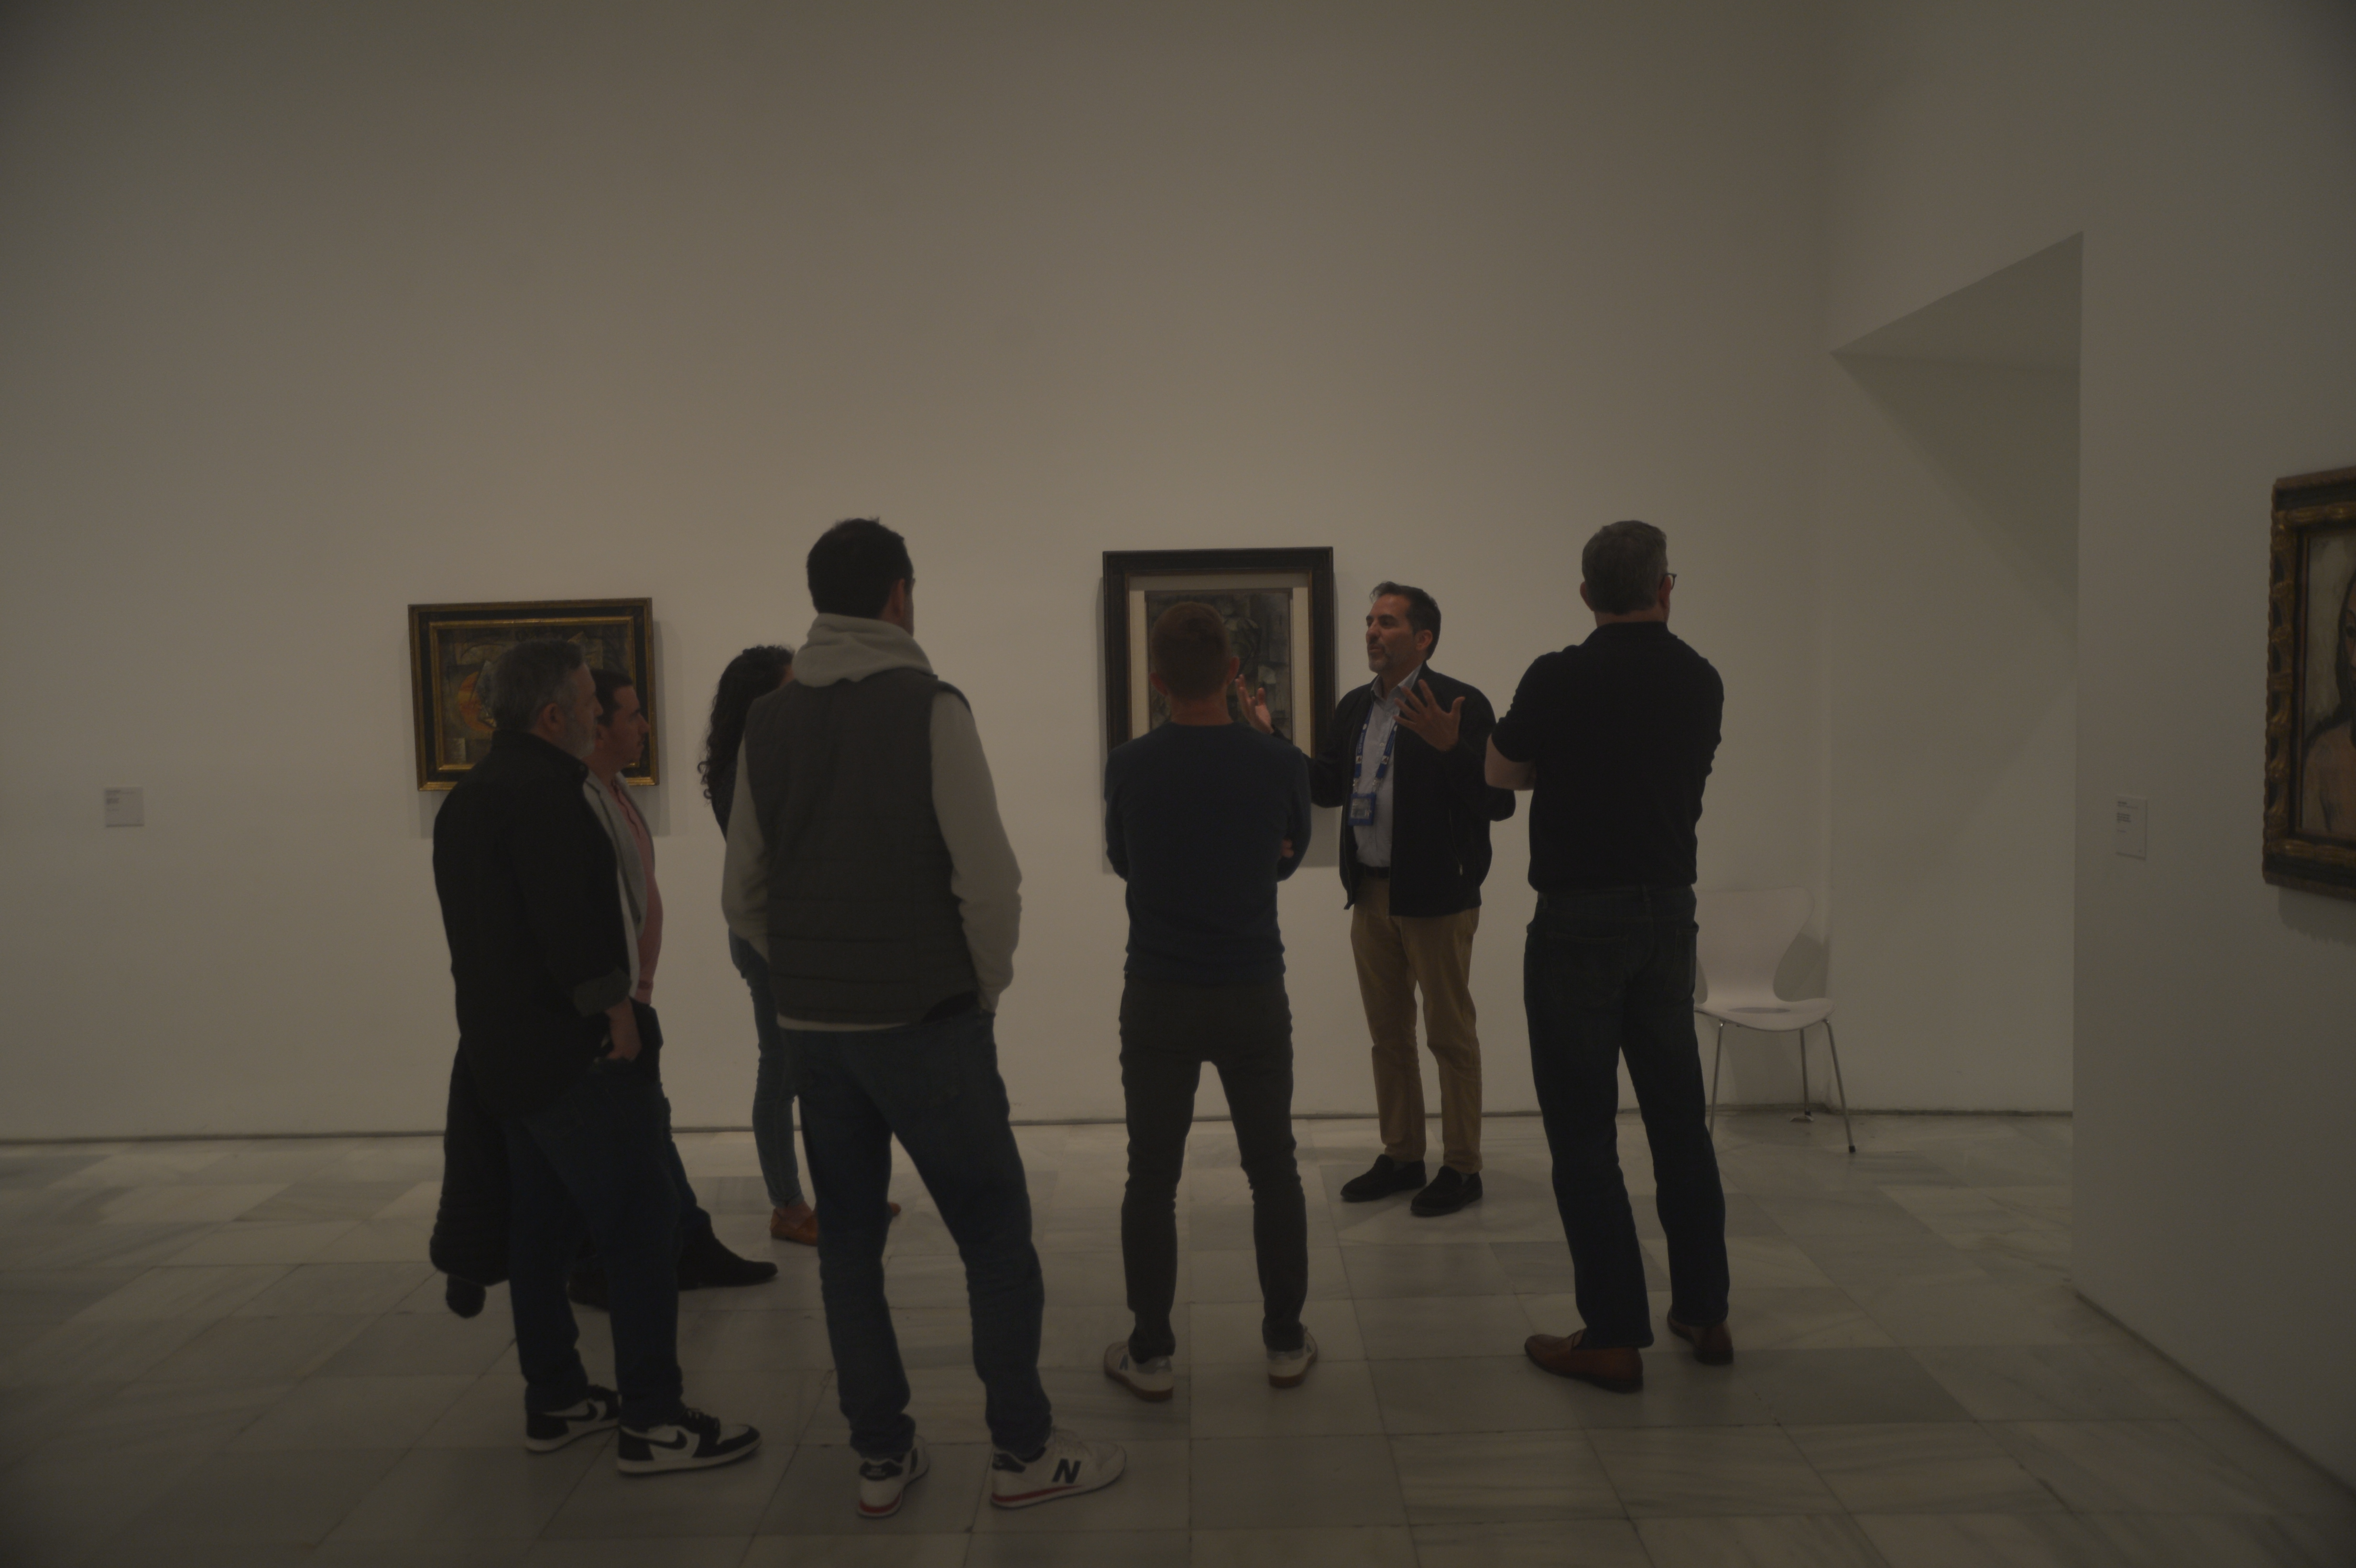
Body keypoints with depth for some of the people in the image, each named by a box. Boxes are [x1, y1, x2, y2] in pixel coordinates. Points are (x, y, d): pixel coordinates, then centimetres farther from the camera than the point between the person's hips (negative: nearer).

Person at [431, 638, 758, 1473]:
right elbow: (569, 918, -24)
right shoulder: (547, 790, -15)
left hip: (499, 1045, 10)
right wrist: (616, 1009, -16)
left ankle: (554, 1400, 23)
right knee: (642, 1223, -7)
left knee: (543, 1224, 16)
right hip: (568, 1049, -10)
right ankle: (654, 1421, -5)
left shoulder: (466, 798, 16)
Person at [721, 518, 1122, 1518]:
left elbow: (742, 895, 6)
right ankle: (1024, 1453, 14)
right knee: (996, 1236, 7)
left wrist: (812, 981, 15)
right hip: (924, 1022, -5)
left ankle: (881, 1458, 21)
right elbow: (987, 880, -17)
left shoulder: (768, 722, 5)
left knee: (849, 1242, 14)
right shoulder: (927, 706, -11)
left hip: (813, 1028, 5)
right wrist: (987, 987, -1)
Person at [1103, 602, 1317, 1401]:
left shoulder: (1129, 767, -7)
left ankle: (1150, 1354, 16)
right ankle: (1286, 1343, 22)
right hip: (1254, 997, 1)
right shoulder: (1281, 764, -8)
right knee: (1273, 1171, 13)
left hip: (1158, 999, 0)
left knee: (1152, 1178, 9)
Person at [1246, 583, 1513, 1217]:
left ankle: (1461, 1167, 16)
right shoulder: (1354, 708, 9)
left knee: (1450, 1035, 4)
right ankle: (1400, 1156, 28)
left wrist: (1450, 747, -32)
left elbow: (1499, 802, -17)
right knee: (1388, 1033, 15)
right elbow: (1325, 788, 15)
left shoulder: (1460, 705, -12)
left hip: (1437, 896, -7)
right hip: (1371, 895, 7)